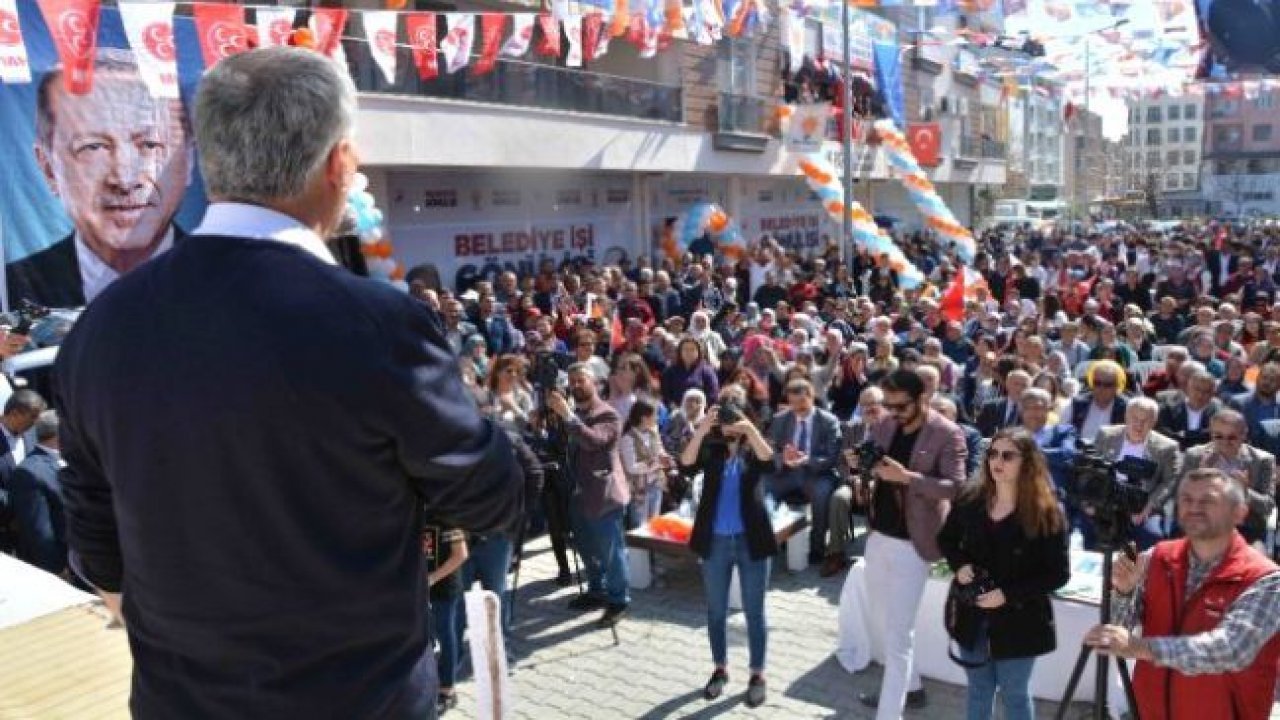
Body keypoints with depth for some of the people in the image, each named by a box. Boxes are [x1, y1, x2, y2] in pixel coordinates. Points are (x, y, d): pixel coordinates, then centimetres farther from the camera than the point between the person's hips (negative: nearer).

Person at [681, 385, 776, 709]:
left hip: (751, 539, -1)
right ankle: (720, 668, 31)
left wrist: (749, 428, -37)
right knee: (716, 610, 13)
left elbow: (769, 459, -24)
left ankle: (757, 674, 23)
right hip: (715, 540, 1)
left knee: (754, 612, 8)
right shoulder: (711, 448, 0)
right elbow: (687, 462, -20)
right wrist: (702, 429, -33)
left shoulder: (754, 448, -1)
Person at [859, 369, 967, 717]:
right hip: (878, 536, 7)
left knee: (897, 634, -4)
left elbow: (955, 486, -19)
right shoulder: (884, 426, 5)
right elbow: (869, 469, 12)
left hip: (911, 544, -7)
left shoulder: (948, 435, -13)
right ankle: (910, 687, 40)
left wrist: (906, 476, -30)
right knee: (880, 618, 21)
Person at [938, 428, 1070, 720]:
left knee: (1014, 694, 13)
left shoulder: (1046, 513, -15)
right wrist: (959, 565, -9)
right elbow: (946, 539, 12)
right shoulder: (970, 500, -4)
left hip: (1018, 621, -4)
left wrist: (1008, 594, -21)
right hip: (973, 615, 4)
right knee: (979, 689, 20)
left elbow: (1058, 574, -14)